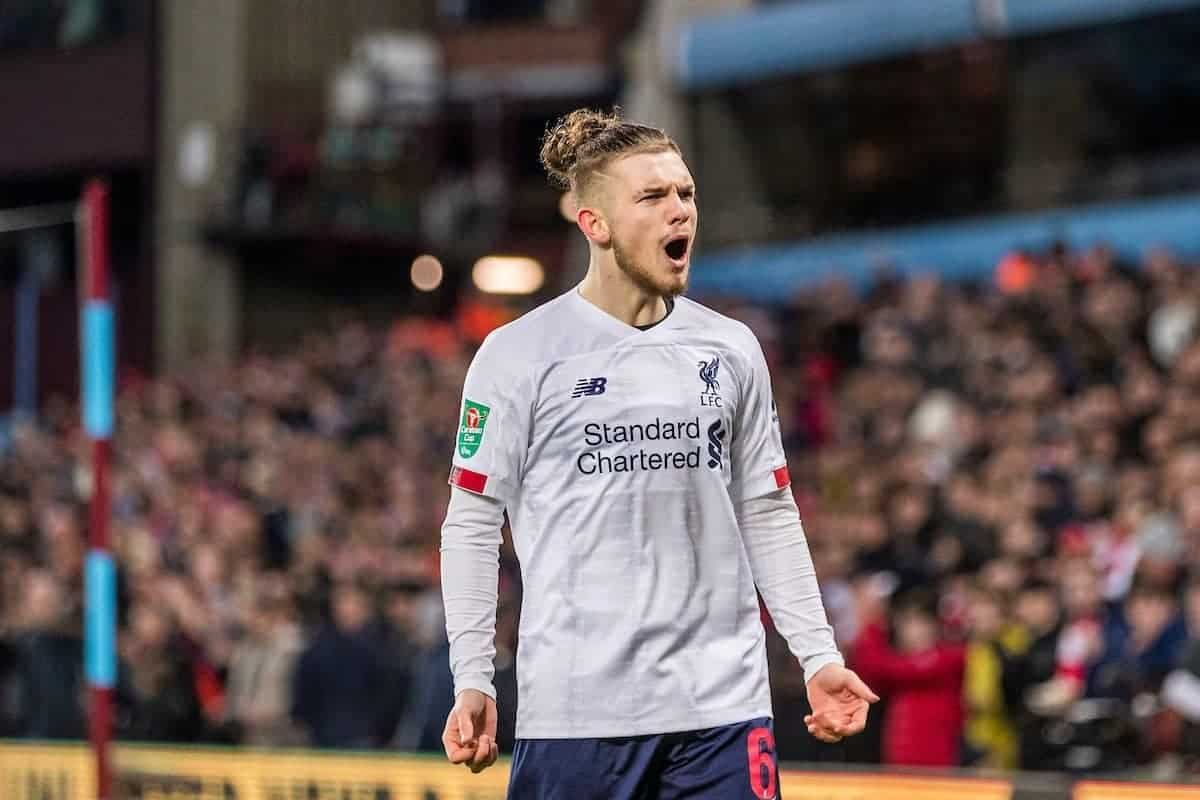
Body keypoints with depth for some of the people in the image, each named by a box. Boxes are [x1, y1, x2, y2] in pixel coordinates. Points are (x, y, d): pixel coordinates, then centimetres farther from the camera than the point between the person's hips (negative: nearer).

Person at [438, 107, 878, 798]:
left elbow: (769, 518, 16)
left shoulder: (732, 349, 11)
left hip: (725, 709, 3)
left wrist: (819, 657, 9)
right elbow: (472, 524, 1)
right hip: (575, 709, -3)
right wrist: (473, 681, -6)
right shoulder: (520, 354, -1)